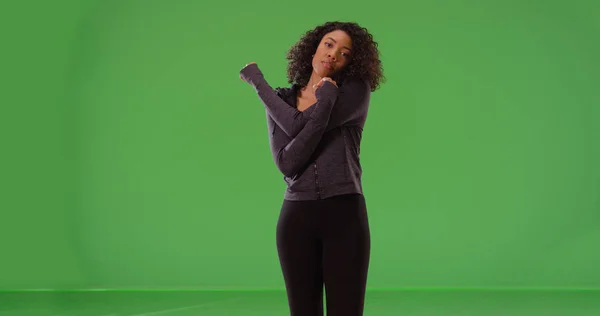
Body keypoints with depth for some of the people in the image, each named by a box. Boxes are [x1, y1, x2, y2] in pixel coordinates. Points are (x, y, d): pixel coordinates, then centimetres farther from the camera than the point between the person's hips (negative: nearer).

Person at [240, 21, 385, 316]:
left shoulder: (356, 90, -1)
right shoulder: (282, 102, 7)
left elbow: (301, 126, -16)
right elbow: (287, 163, -11)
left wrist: (257, 80, -5)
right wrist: (324, 102, -18)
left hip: (345, 216, -3)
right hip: (297, 217, 3)